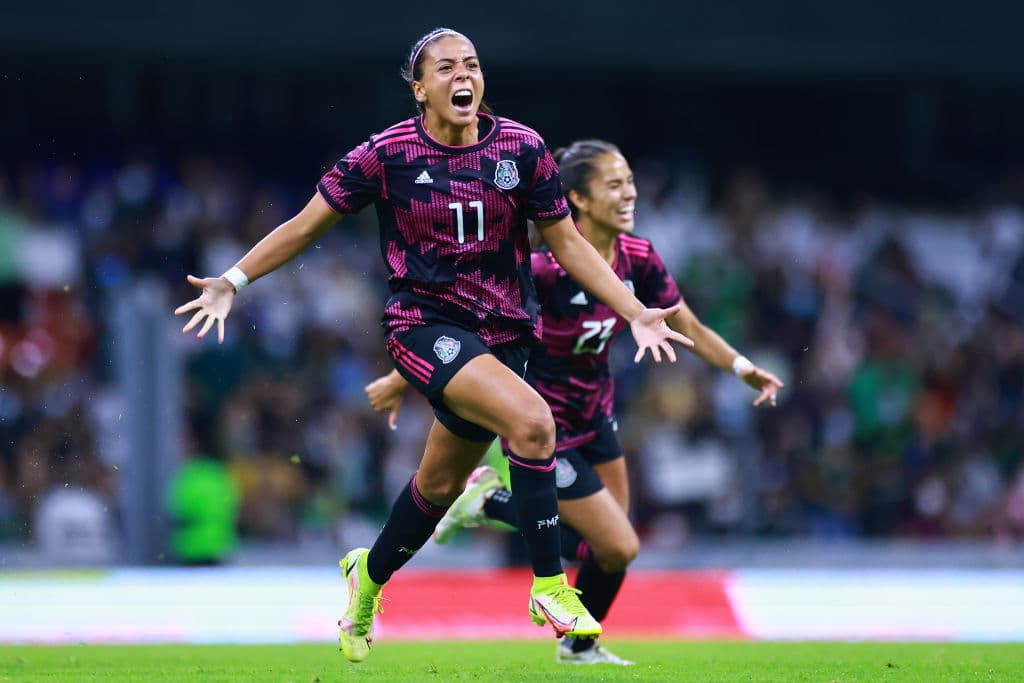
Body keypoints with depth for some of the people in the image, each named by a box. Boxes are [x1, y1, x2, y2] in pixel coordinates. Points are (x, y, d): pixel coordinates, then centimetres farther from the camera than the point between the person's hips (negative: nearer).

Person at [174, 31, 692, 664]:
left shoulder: (522, 148, -2)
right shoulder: (388, 154, -8)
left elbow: (568, 242, 5)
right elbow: (306, 226, 1)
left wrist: (637, 312, -2)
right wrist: (234, 280, -6)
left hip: (502, 333, 4)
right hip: (425, 322, -4)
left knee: (441, 484, 16)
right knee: (532, 420, -28)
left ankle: (370, 574, 46)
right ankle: (551, 587, -18)